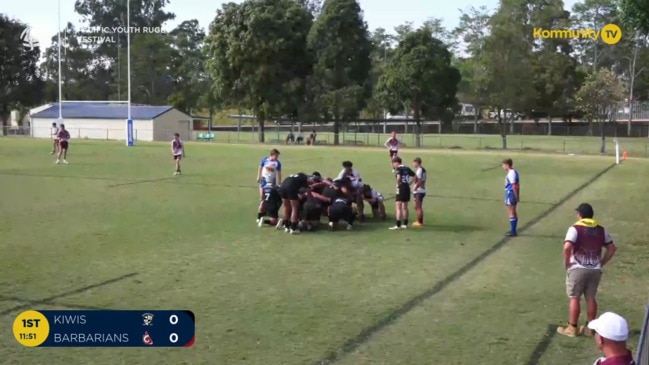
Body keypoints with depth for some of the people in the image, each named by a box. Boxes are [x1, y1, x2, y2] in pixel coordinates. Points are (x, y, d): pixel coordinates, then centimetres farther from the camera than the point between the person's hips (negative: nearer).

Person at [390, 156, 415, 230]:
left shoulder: (398, 169, -10)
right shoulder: (407, 168, 10)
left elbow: (398, 177, -28)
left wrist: (398, 184, -12)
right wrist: (409, 183, 13)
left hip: (401, 189, -7)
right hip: (407, 189, 7)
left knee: (398, 208, -4)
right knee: (405, 207, 15)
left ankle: (398, 225, -6)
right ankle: (405, 224, 20)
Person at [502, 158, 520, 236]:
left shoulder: (511, 173, -19)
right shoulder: (514, 172, 12)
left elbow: (514, 186, -22)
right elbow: (517, 185, 16)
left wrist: (516, 196, -18)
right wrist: (517, 196, 19)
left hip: (510, 194, -10)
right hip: (514, 195, 10)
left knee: (511, 213, -3)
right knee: (514, 212, 16)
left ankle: (513, 231, 2)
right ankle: (514, 230, 25)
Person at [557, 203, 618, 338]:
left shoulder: (575, 229, -11)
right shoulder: (601, 230, 6)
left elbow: (567, 247, -23)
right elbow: (612, 248, 10)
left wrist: (566, 263, -8)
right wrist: (601, 263, 14)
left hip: (577, 269, -4)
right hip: (595, 270, 5)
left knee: (574, 298, 4)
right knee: (591, 298, 13)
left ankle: (572, 328, 8)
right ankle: (590, 327, 19)